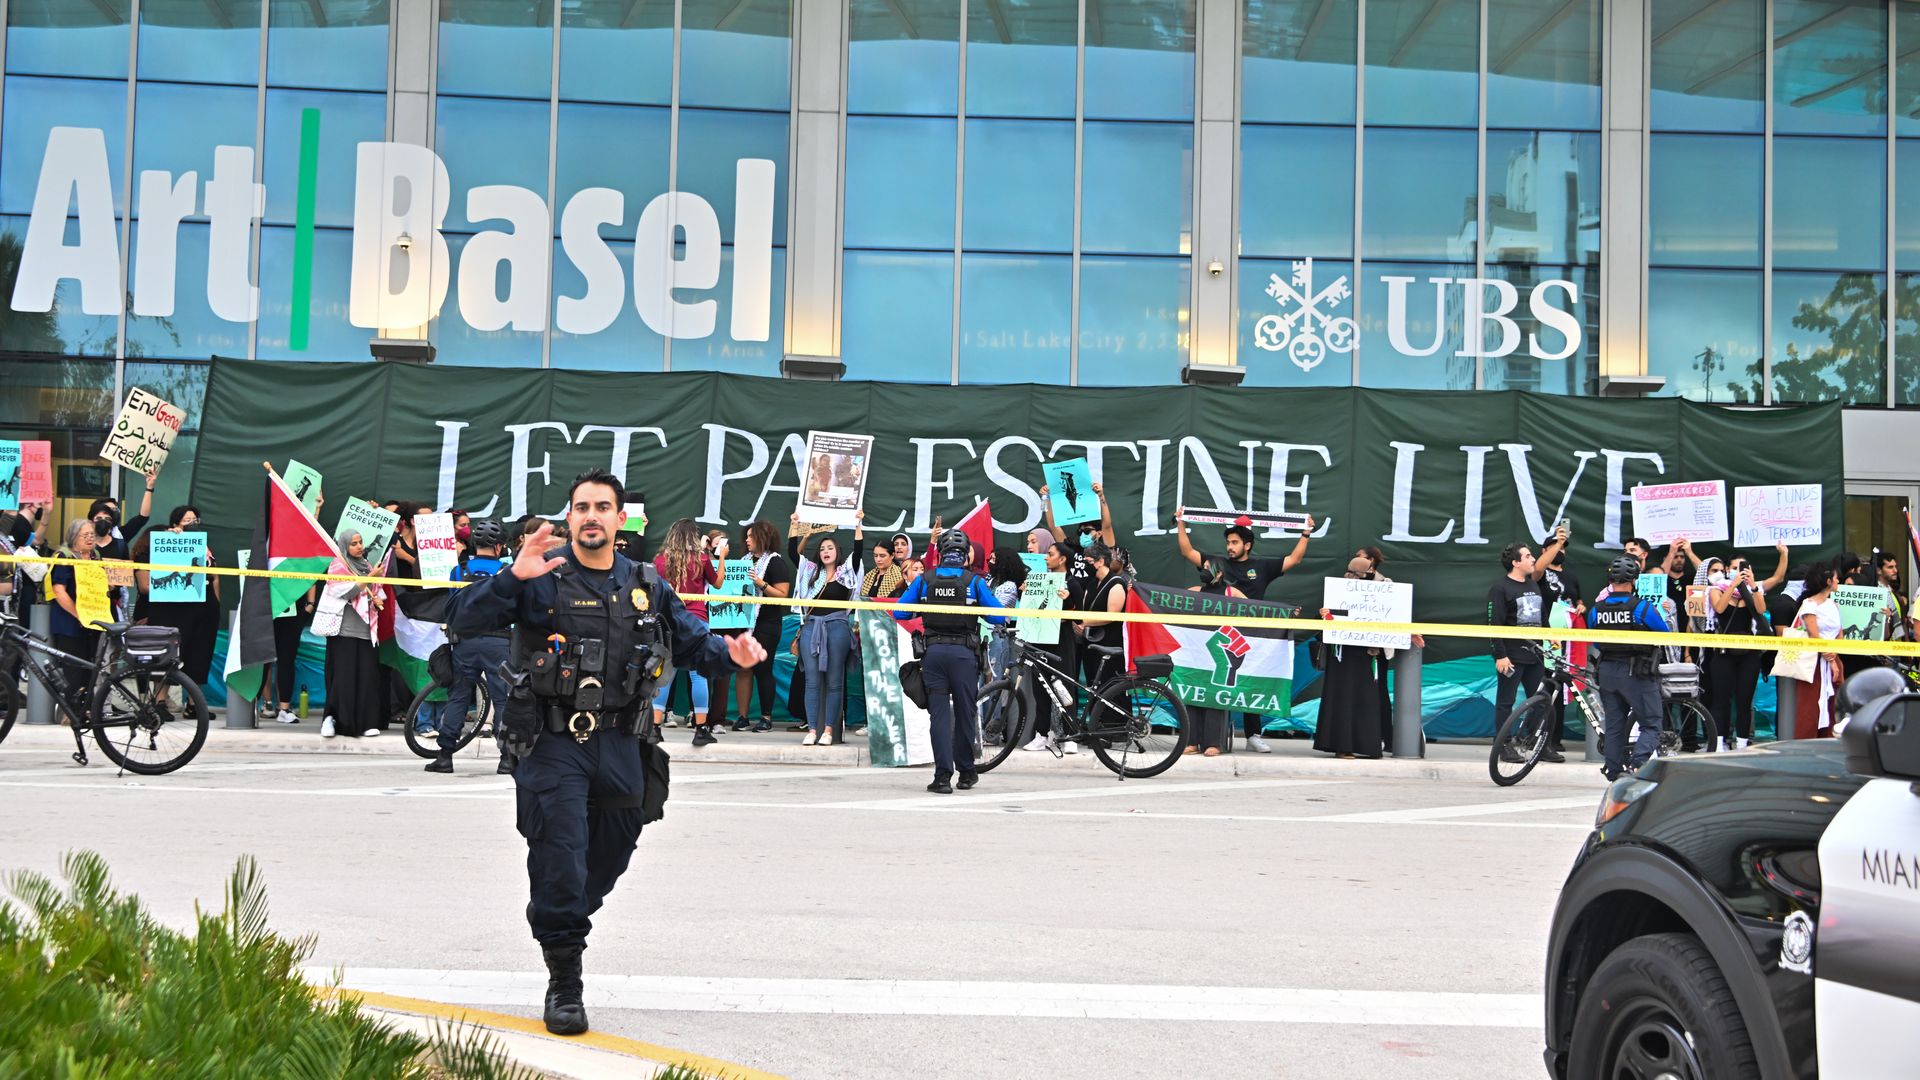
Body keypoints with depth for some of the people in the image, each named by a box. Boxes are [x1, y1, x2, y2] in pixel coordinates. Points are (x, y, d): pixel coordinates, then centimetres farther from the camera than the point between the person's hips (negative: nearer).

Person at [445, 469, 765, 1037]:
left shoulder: (646, 586, 9)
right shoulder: (540, 580, -4)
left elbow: (692, 640, 16)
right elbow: (464, 619, -14)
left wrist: (730, 650, -6)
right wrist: (512, 577, -29)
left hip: (619, 745, 5)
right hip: (553, 740, -5)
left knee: (610, 856, 16)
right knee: (560, 856, -7)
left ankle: (557, 921, 45)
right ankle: (563, 980, 7)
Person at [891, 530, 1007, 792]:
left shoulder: (925, 580, 3)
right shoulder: (974, 581, -2)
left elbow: (899, 613, 5)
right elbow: (999, 617, -3)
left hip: (933, 652, 1)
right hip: (964, 653, -1)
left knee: (939, 714, 2)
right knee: (964, 713, 10)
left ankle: (943, 775, -5)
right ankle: (966, 772, 21)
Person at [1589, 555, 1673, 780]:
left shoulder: (1597, 609, -1)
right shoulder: (1642, 607, -15)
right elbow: (1664, 633, -2)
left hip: (1607, 672, 5)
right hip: (1637, 674, -5)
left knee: (1614, 726, 14)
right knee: (1651, 725, 2)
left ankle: (1615, 775, 16)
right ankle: (1638, 764, -19)